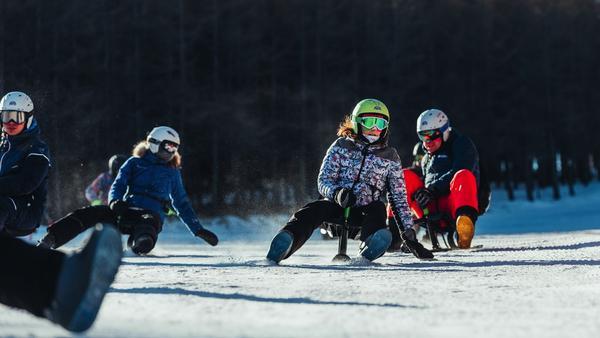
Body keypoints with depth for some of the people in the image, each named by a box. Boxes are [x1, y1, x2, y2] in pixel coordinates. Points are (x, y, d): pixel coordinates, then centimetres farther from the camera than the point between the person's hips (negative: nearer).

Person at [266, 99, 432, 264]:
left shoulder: (389, 157, 9)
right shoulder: (342, 146, 6)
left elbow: (399, 197, 10)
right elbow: (323, 180, -1)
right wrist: (336, 193, -25)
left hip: (362, 216, 1)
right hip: (335, 206, -1)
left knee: (378, 208, -32)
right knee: (315, 210, -33)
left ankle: (368, 250, -58)